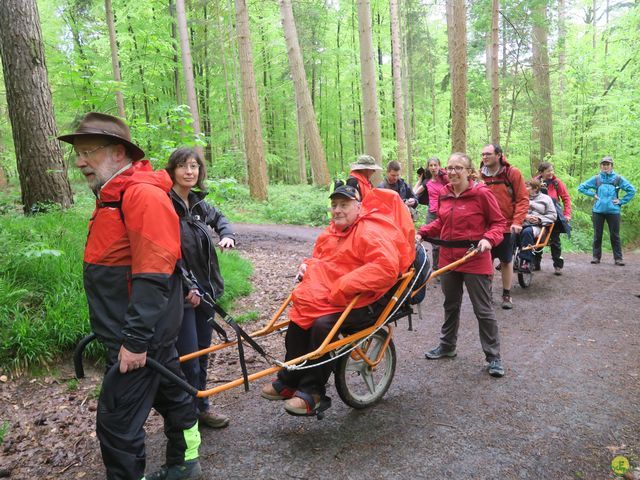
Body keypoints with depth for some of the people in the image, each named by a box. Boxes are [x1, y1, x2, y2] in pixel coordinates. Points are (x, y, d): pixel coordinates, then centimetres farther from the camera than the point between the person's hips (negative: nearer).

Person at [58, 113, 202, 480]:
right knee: (170, 392, 22)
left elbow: (152, 276, -26)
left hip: (139, 335, -10)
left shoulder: (143, 193, -20)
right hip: (151, 330, 10)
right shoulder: (113, 194, 13)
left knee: (117, 422, 0)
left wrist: (135, 339, -23)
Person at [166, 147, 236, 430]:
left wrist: (227, 234, 10)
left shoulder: (197, 203, 9)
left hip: (206, 288, 7)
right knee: (188, 359, -2)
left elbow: (218, 217, 30)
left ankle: (200, 408, 32)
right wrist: (187, 287, -24)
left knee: (202, 353, 16)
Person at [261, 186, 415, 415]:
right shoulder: (333, 230, 11)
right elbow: (319, 257, 29)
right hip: (326, 298, 9)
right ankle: (289, 382, 14)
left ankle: (312, 392, -11)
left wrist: (343, 286, -31)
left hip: (360, 302, -9)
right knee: (298, 318, -2)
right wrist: (307, 265, 4)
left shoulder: (371, 232, -19)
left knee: (323, 325, -28)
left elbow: (386, 268, -34)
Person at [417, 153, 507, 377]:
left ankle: (493, 356, 15)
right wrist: (422, 233, 1)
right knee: (451, 305, 21)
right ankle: (447, 345, 38)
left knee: (483, 309, 2)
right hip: (448, 257, 6)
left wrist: (489, 239, -25)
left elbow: (499, 222, -7)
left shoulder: (482, 193, -12)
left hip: (475, 259, -6)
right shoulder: (444, 194, 5)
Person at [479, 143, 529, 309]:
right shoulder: (480, 176, 1)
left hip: (506, 226, -2)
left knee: (506, 261, 10)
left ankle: (507, 294, 23)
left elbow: (523, 199, -6)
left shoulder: (512, 173, -5)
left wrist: (517, 221, -15)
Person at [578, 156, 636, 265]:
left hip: (613, 211, -1)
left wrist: (621, 201, 0)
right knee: (597, 235, 6)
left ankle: (618, 258, 8)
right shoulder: (596, 179, 5)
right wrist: (592, 194, 2)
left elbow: (632, 190, 5)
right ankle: (596, 256, 14)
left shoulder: (618, 178, 2)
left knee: (615, 235, 2)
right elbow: (581, 187, 10)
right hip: (598, 211, 1)